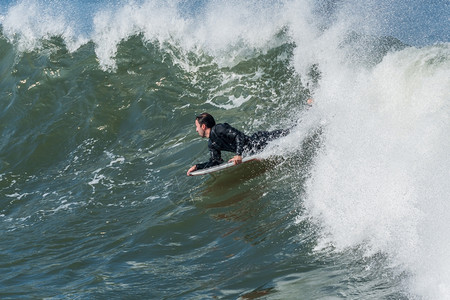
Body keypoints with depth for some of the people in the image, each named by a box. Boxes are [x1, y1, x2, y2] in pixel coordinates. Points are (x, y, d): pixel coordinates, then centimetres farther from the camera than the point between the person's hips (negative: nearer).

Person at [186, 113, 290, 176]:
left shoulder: (218, 129, -17)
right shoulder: (212, 145, 11)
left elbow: (239, 136, -24)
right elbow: (216, 161, 14)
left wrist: (238, 154, -34)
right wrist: (197, 167, 6)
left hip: (258, 142, -7)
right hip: (252, 152, 7)